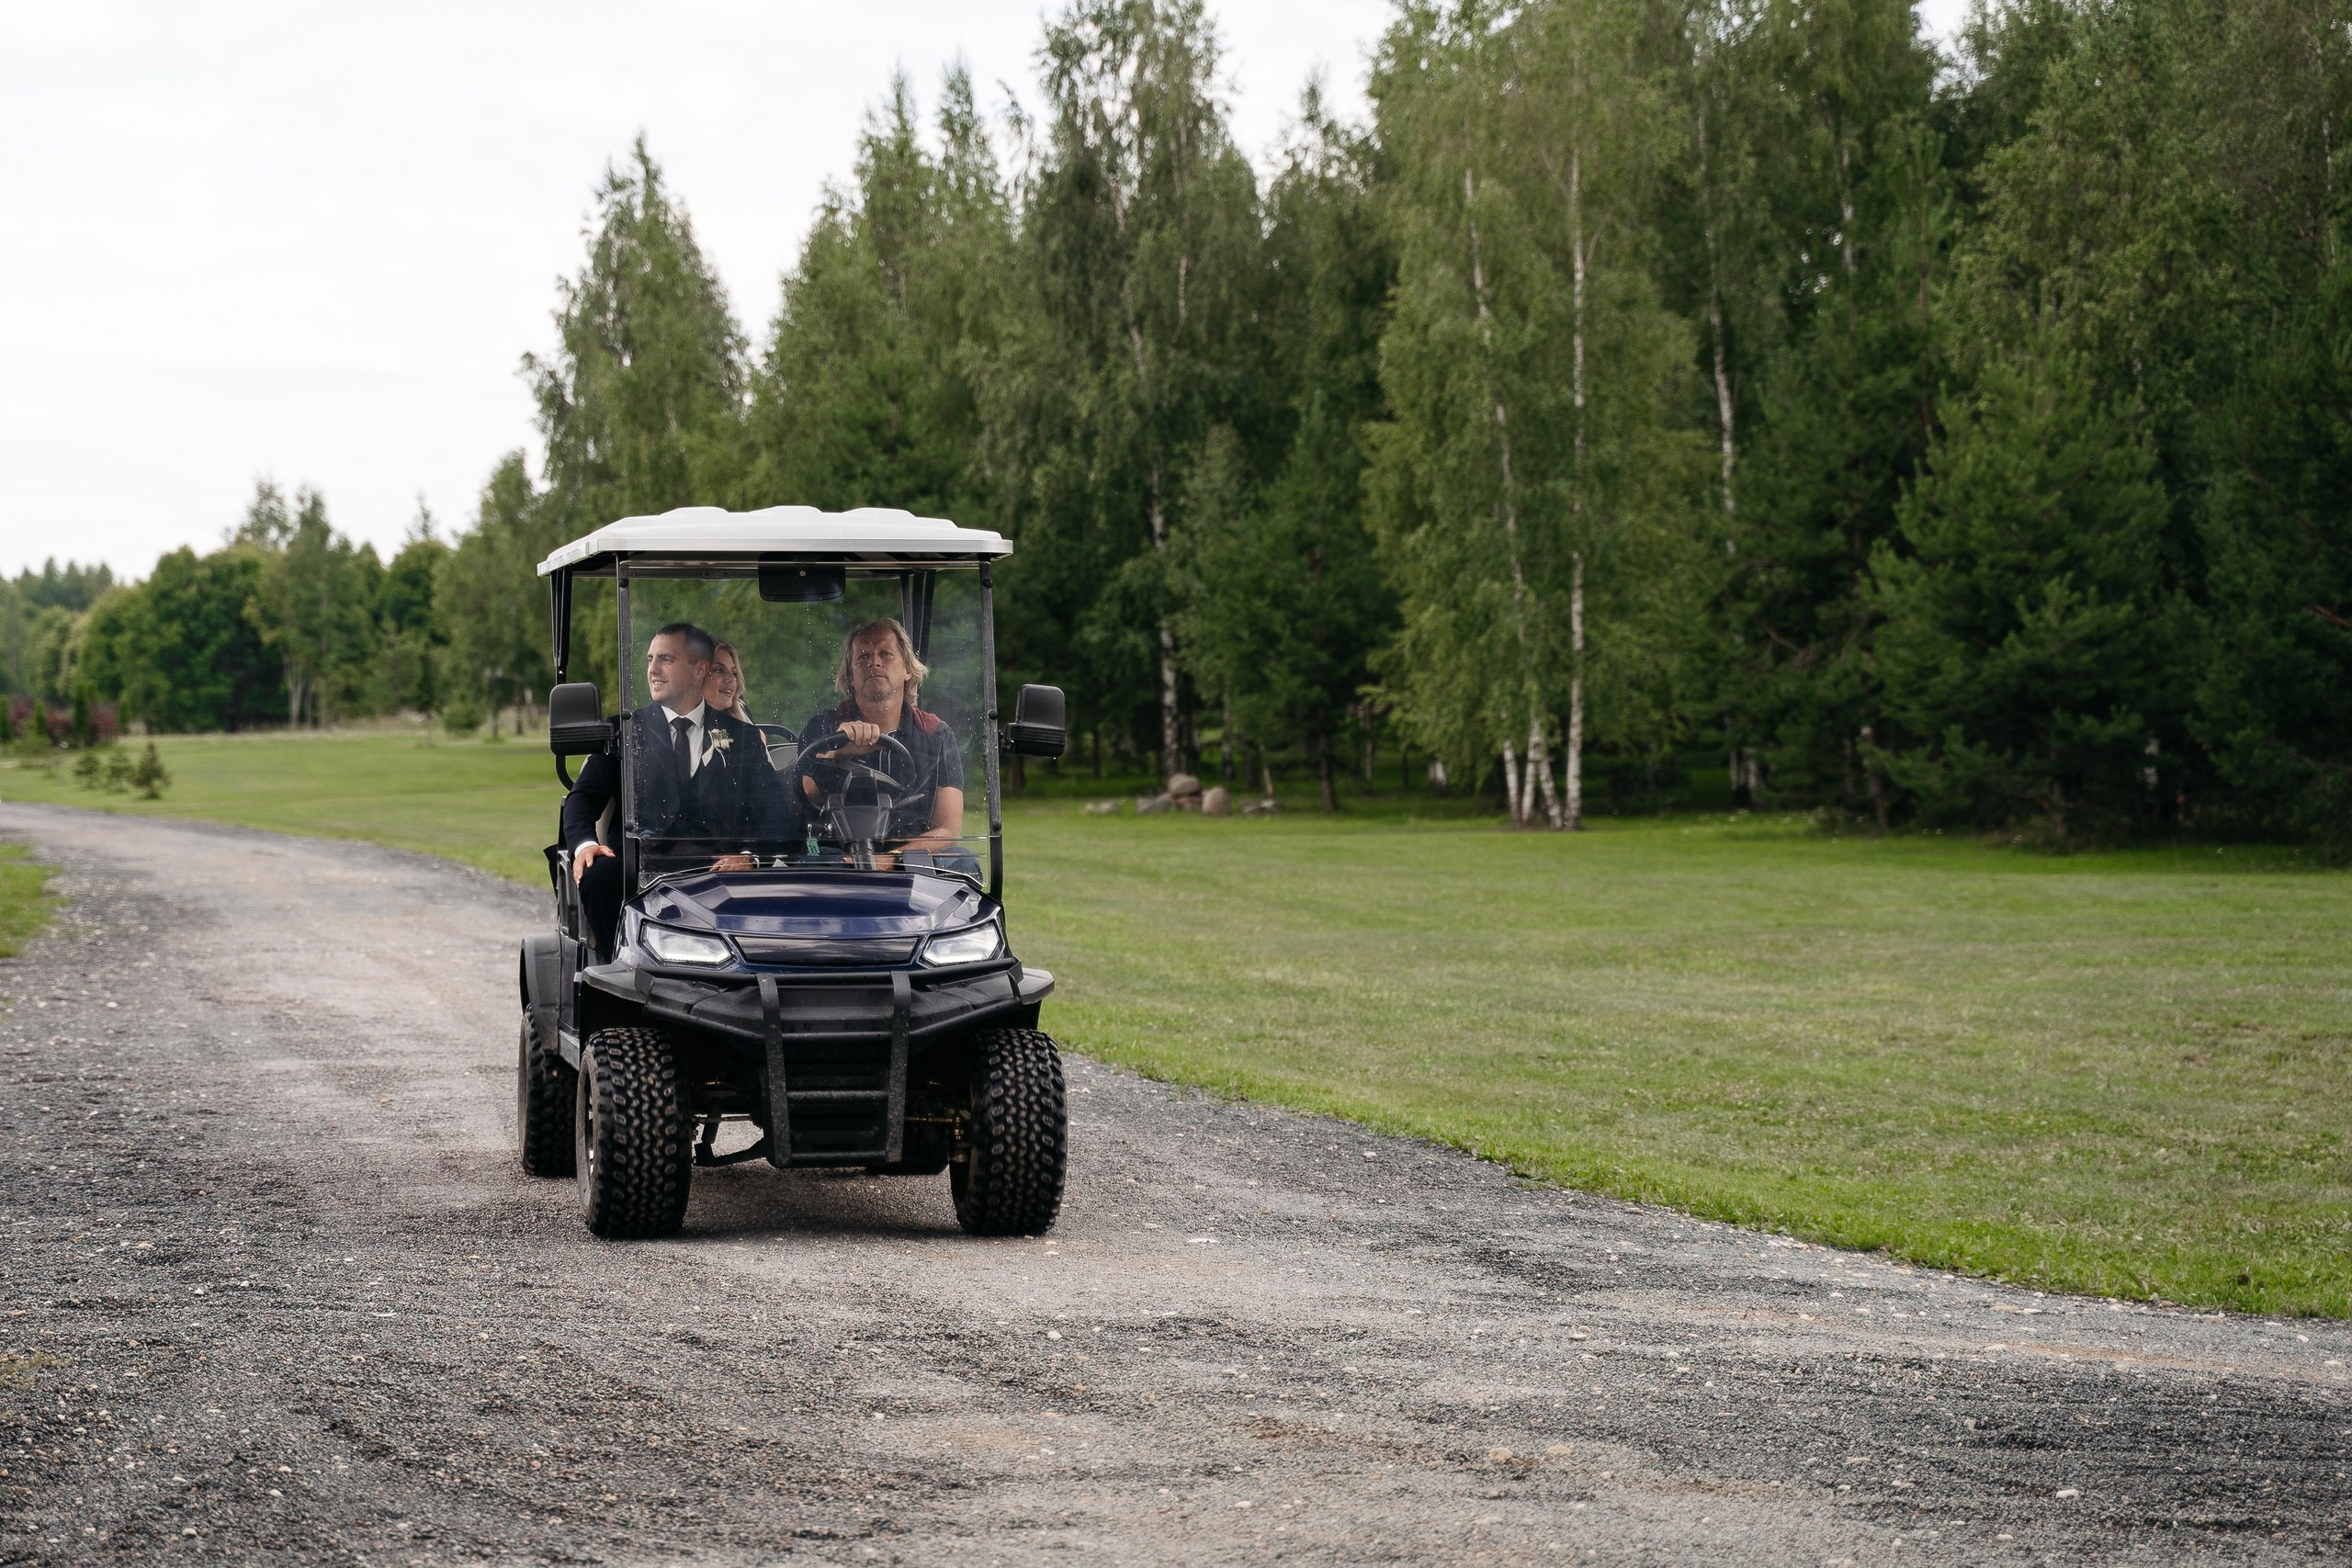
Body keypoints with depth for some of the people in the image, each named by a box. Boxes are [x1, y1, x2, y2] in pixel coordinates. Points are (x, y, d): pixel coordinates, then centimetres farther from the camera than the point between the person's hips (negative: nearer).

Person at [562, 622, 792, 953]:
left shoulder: (741, 736, 17)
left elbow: (775, 810, 10)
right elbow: (583, 798, 11)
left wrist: (749, 855, -12)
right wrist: (585, 844, -12)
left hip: (719, 867, 0)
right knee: (599, 875, -33)